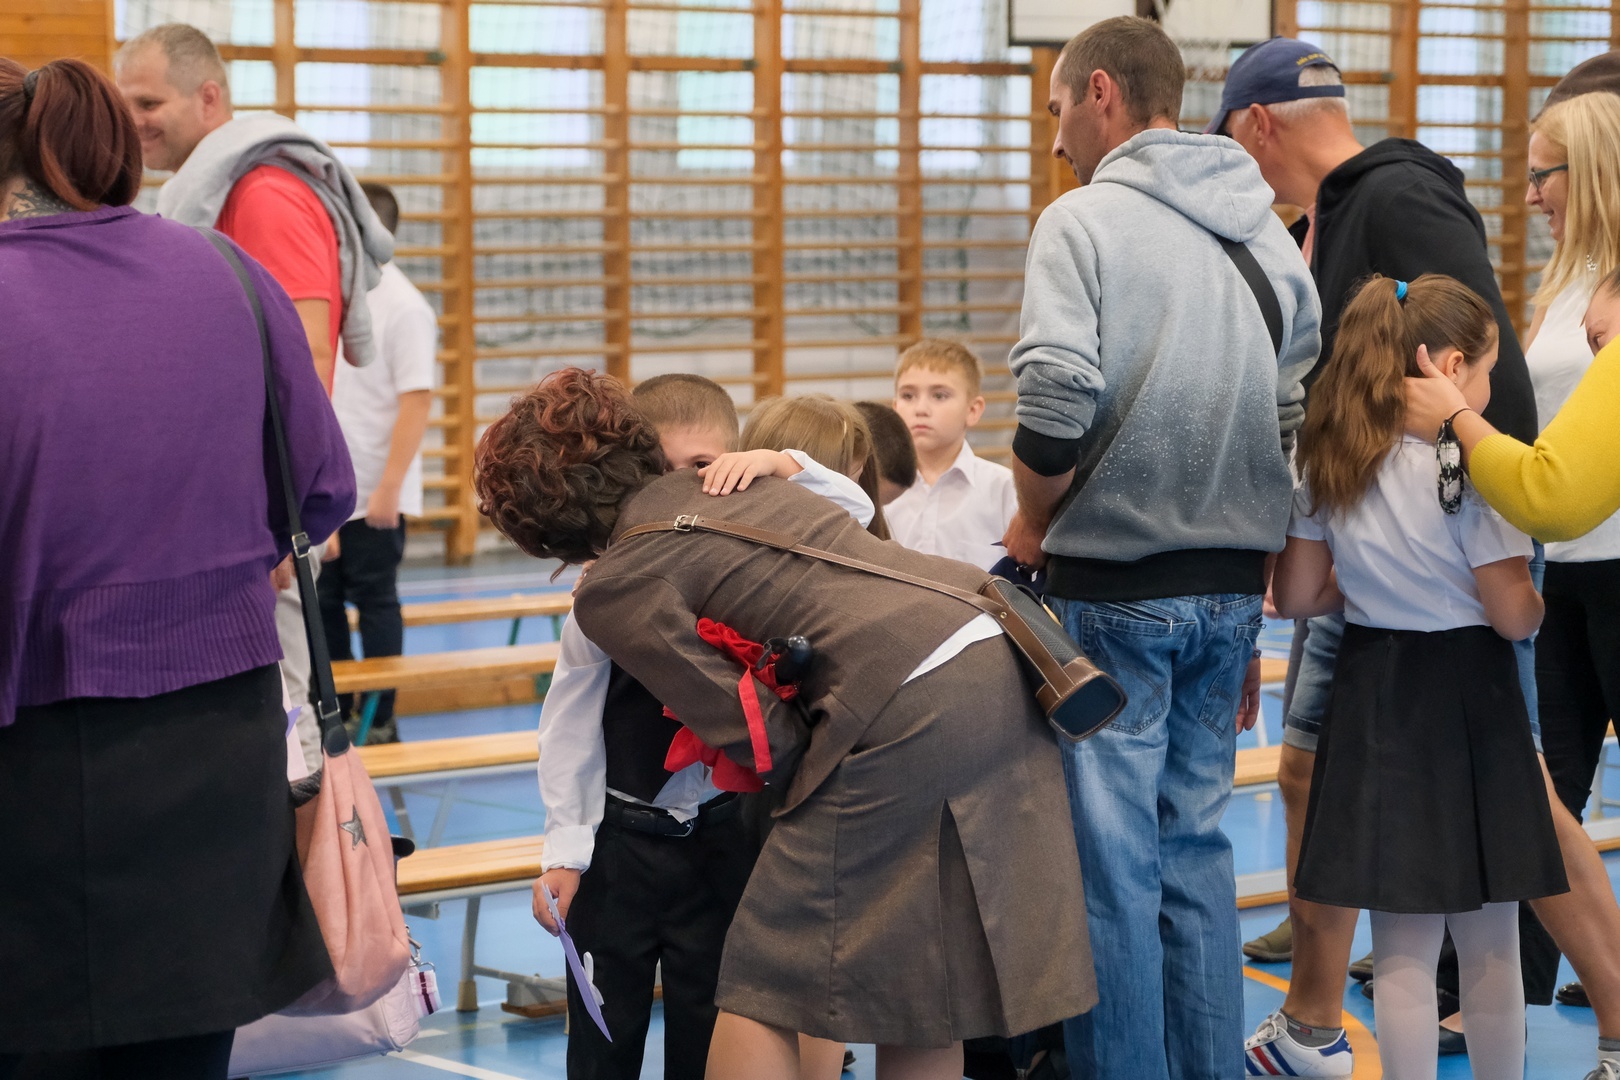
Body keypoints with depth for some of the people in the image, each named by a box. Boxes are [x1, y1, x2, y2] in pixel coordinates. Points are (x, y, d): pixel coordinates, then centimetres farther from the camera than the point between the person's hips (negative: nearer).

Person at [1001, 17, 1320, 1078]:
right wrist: (1250, 612, 17)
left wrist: (1029, 529, -2)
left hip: (1113, 591, -6)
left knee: (1114, 863, 0)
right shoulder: (1270, 237, 11)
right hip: (1230, 590, 6)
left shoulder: (1085, 221, -8)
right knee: (1198, 846, 15)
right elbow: (1303, 426, 12)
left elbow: (1056, 411, -20)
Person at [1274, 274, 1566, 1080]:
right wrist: (1534, 602, 7)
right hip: (1466, 705, -4)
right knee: (1490, 946, 8)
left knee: (1401, 950, 8)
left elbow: (1296, 596, 7)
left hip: (1374, 697, 4)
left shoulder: (1327, 468, 1)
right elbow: (1512, 616, -14)